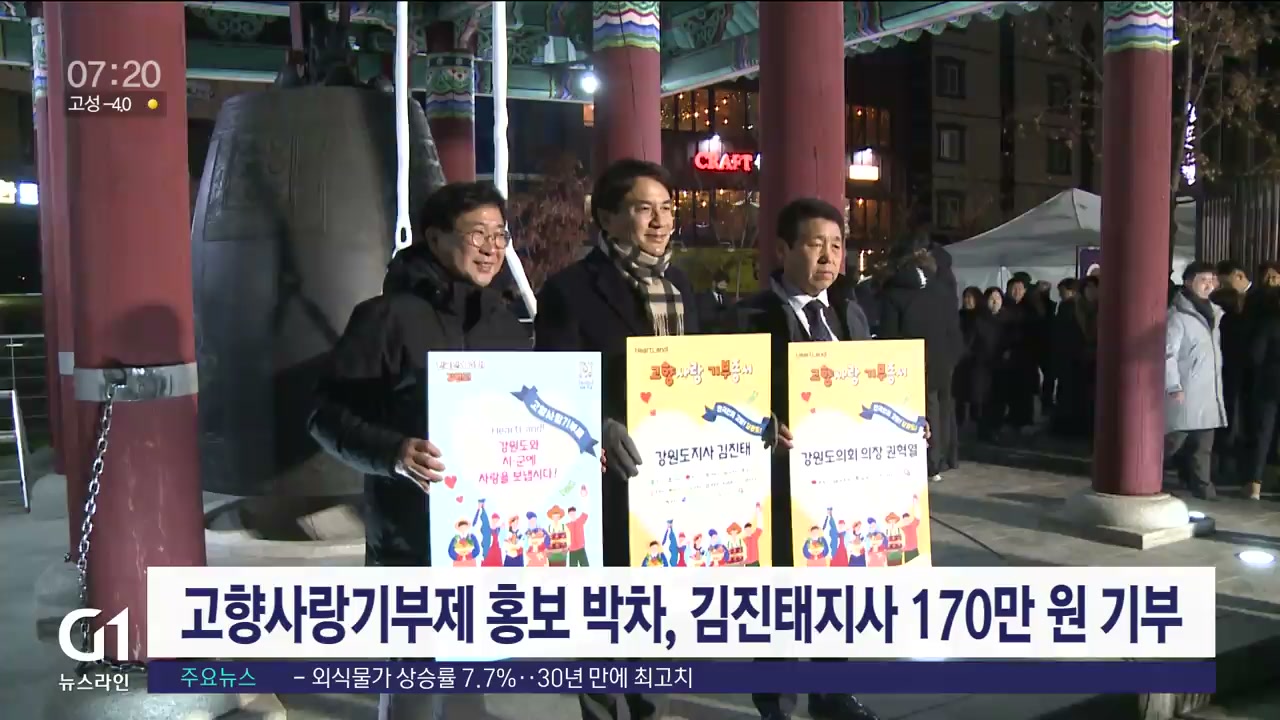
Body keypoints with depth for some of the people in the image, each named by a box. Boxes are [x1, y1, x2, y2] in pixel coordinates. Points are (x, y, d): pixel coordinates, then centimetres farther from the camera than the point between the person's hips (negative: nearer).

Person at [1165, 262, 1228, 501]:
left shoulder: (1213, 312, 14)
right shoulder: (1177, 315, -7)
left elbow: (1216, 350, 21)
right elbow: (1168, 353, -13)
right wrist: (1174, 387, -18)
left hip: (1208, 391, 7)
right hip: (1186, 392, -7)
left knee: (1203, 445, 8)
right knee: (1172, 441, -4)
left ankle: (1202, 487, 12)